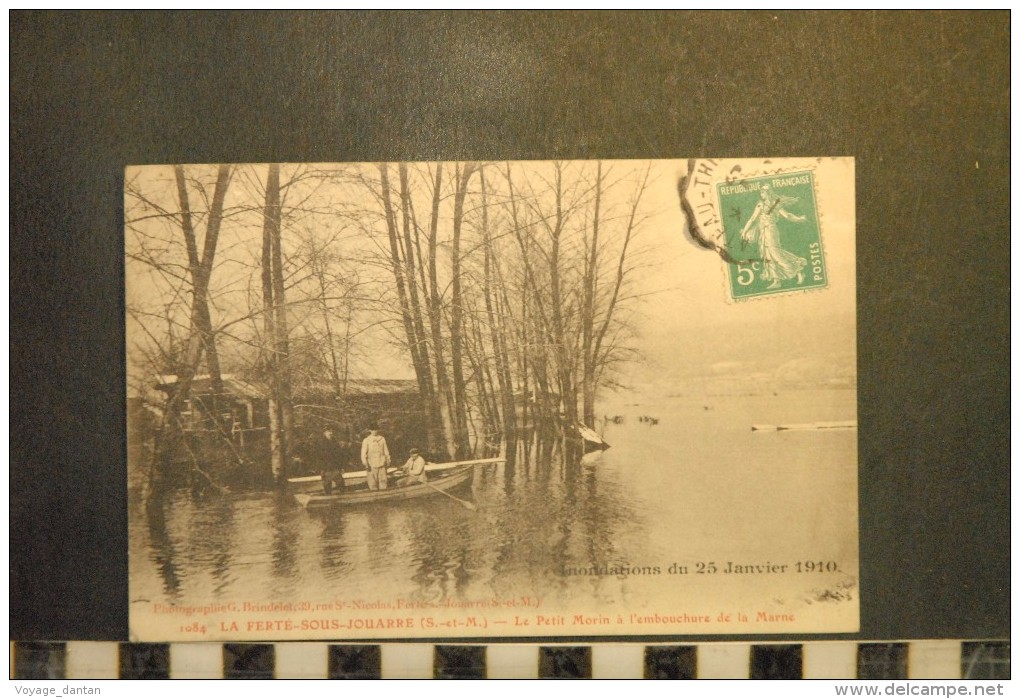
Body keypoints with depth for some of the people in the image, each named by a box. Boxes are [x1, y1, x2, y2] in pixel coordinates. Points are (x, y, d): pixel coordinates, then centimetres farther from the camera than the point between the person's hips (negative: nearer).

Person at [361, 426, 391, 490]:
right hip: (372, 465, -3)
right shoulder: (366, 441, 0)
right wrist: (365, 464, -11)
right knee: (373, 481, -4)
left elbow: (386, 451, 13)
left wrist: (388, 461, 10)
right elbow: (363, 453, -3)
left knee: (383, 480, 1)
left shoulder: (382, 439, 9)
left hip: (382, 464, 3)